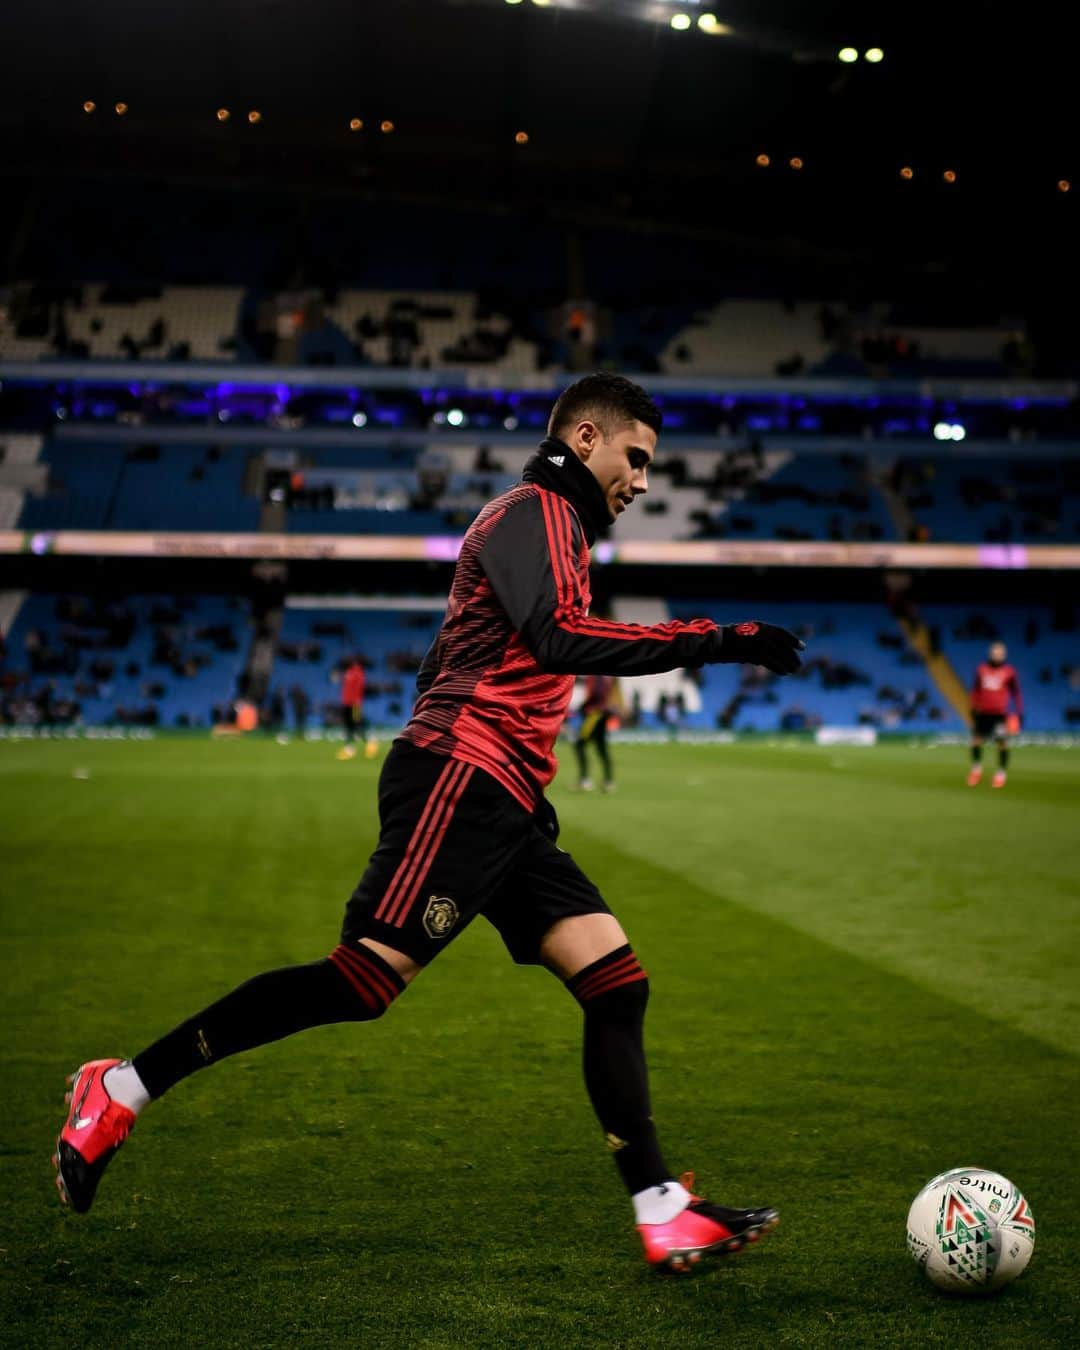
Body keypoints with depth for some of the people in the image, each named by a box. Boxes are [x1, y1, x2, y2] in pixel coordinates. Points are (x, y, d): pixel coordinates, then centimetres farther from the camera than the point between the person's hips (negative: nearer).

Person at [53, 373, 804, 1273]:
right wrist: (712, 641, -22)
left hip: (505, 809, 10)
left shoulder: (554, 529, 27)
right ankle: (123, 1089, -6)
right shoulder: (535, 512, -3)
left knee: (617, 983, 1)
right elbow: (558, 638, -22)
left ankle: (663, 1214, 1)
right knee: (366, 978, -17)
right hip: (461, 776, -10)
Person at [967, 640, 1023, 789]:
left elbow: (1016, 693, 2)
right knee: (976, 740, 3)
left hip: (1001, 713, -3)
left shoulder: (1009, 671, -3)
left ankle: (1001, 773, 8)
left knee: (1002, 742, -5)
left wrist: (1018, 713, -3)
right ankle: (976, 768, 26)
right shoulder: (981, 669, 4)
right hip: (983, 712, 3)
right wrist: (973, 709, 15)